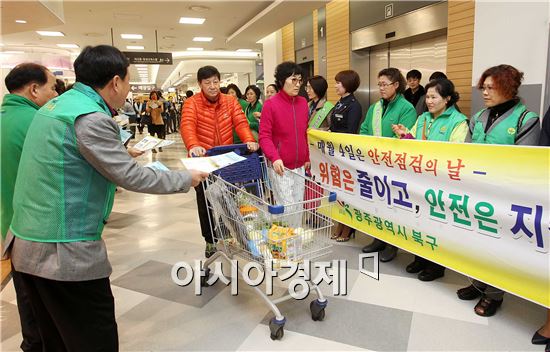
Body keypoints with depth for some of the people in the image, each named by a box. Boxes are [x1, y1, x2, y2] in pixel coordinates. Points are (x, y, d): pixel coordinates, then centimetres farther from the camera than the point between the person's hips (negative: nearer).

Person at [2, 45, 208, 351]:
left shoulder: (57, 104, 10)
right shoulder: (91, 118, -20)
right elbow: (131, 177, -18)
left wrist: (122, 153, 25)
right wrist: (186, 179, -6)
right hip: (65, 253, -10)